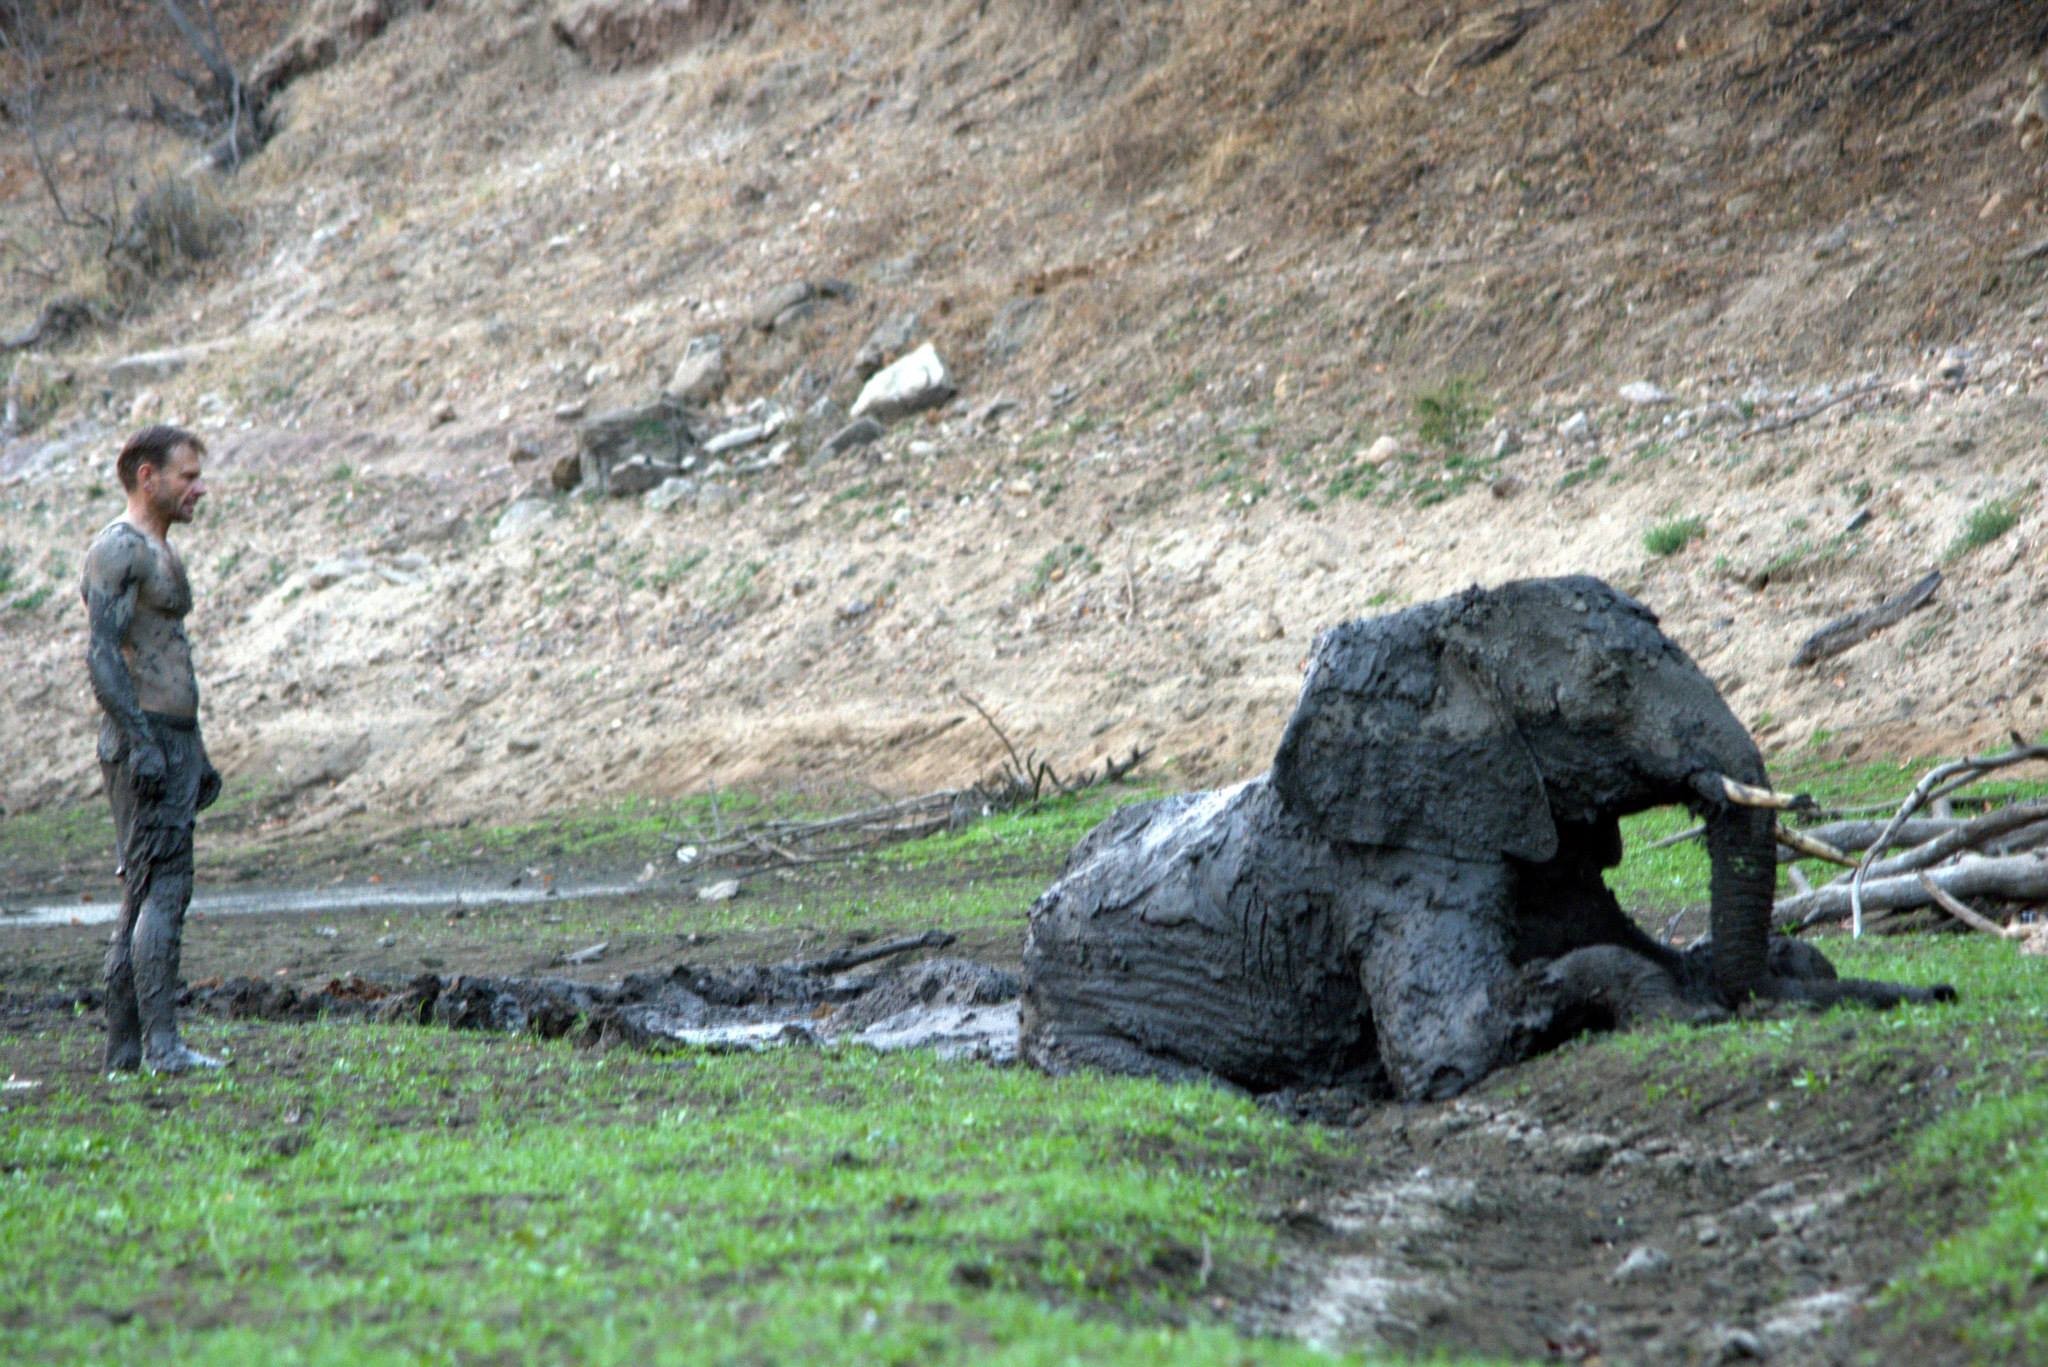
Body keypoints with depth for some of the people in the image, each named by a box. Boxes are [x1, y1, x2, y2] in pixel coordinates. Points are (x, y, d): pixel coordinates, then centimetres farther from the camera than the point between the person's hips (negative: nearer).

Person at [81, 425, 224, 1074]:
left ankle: (125, 1048, 9)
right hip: (144, 738, -10)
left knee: (146, 893, 8)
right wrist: (143, 741, -25)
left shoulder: (159, 552, 22)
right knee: (162, 887, -16)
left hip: (174, 740, 10)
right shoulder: (118, 548, -10)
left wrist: (195, 755, 25)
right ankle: (161, 1044, -21)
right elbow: (102, 654, -18)